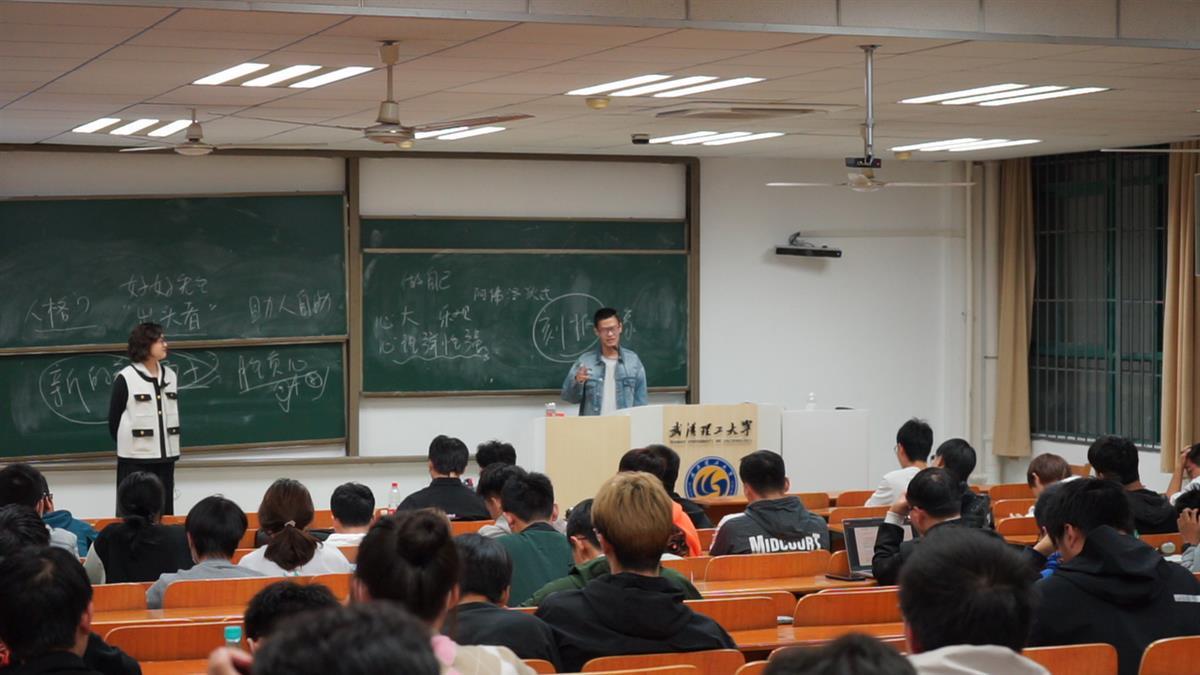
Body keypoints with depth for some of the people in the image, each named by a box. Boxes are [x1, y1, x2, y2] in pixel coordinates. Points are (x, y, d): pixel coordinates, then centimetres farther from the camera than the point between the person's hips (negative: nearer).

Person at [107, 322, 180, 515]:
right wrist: (128, 444, 5)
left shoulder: (170, 376, 9)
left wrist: (170, 446, 11)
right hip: (135, 459, -5)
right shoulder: (125, 378, -8)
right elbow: (114, 420, -2)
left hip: (165, 457, 5)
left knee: (164, 513, 9)